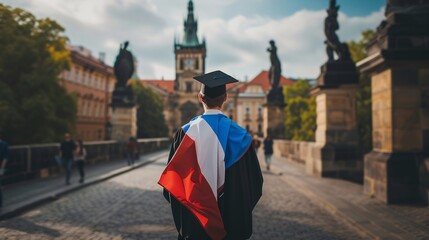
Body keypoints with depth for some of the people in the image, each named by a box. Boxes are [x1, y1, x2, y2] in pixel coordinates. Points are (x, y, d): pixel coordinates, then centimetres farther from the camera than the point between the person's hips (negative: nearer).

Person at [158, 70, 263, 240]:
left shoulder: (186, 133, -11)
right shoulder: (239, 135, -10)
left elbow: (173, 179, -4)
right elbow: (253, 182, -3)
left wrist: (181, 214, 11)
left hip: (195, 220, 0)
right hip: (230, 222, 0)